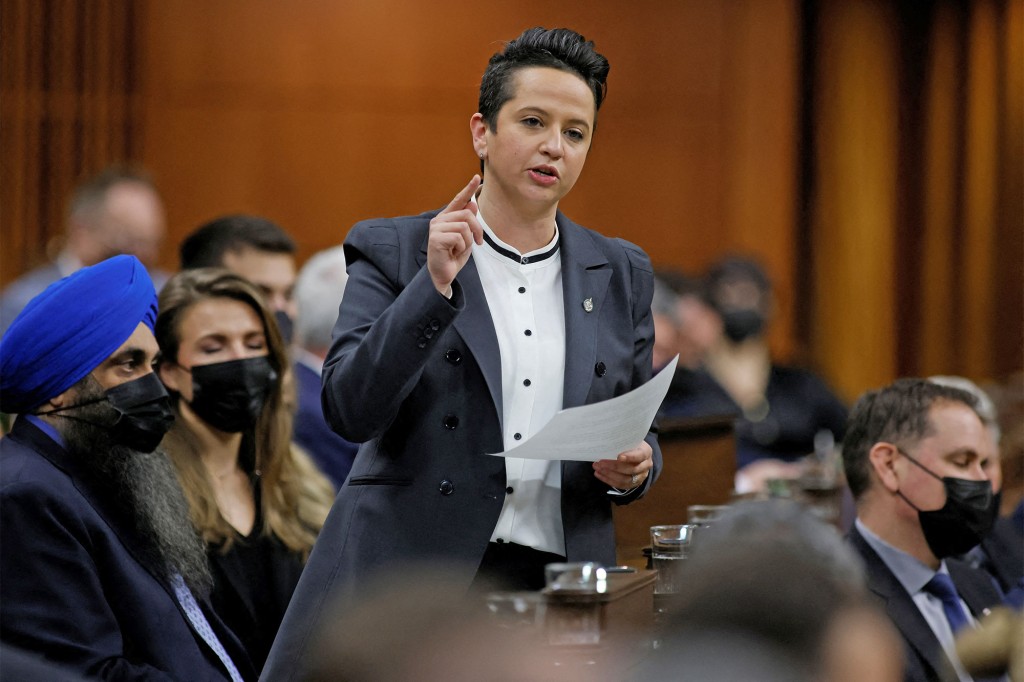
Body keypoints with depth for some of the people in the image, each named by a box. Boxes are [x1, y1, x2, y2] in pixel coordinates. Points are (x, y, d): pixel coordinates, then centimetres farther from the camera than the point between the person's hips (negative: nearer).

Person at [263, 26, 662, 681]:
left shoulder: (623, 275, 13)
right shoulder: (391, 252, 3)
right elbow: (351, 411, -8)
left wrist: (633, 468, -4)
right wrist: (434, 285, -15)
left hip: (558, 578, 3)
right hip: (409, 579, -2)